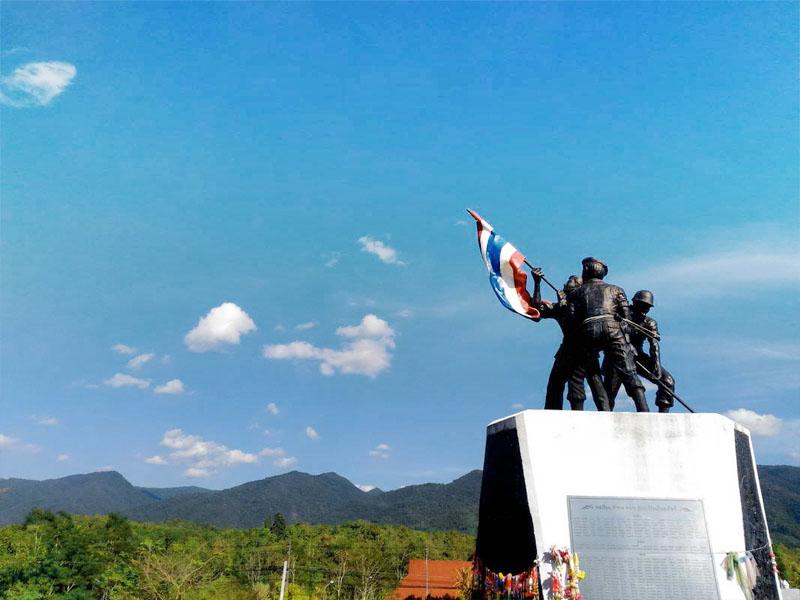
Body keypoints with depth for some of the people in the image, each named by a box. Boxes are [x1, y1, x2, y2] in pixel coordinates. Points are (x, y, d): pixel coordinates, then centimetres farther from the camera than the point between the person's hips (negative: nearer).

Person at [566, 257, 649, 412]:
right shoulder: (614, 289, 27)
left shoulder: (575, 293, 25)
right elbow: (626, 315, 13)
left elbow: (572, 318, 7)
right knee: (628, 372, -5)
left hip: (588, 332, 0)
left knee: (593, 373, 14)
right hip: (612, 328, 0)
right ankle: (644, 411, -19)